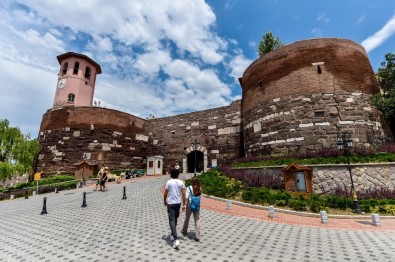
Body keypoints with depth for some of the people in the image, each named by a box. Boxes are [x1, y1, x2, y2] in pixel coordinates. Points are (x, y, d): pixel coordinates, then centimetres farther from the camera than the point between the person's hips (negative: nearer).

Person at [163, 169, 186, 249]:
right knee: (175, 219, 22)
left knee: (172, 220, -1)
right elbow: (183, 194, -4)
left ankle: (176, 239, -12)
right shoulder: (181, 182, -3)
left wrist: (165, 201, 13)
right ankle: (173, 234, 38)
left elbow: (165, 194, -5)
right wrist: (184, 204, 4)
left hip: (170, 203, -3)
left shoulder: (169, 182, -8)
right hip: (178, 203, 3)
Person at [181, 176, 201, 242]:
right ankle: (197, 237, 8)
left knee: (187, 218, 20)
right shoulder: (199, 188, -3)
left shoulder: (189, 188, -14)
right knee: (197, 220, 7)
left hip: (189, 205, -2)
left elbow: (186, 197, -15)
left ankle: (184, 231, 42)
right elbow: (200, 197, 3)